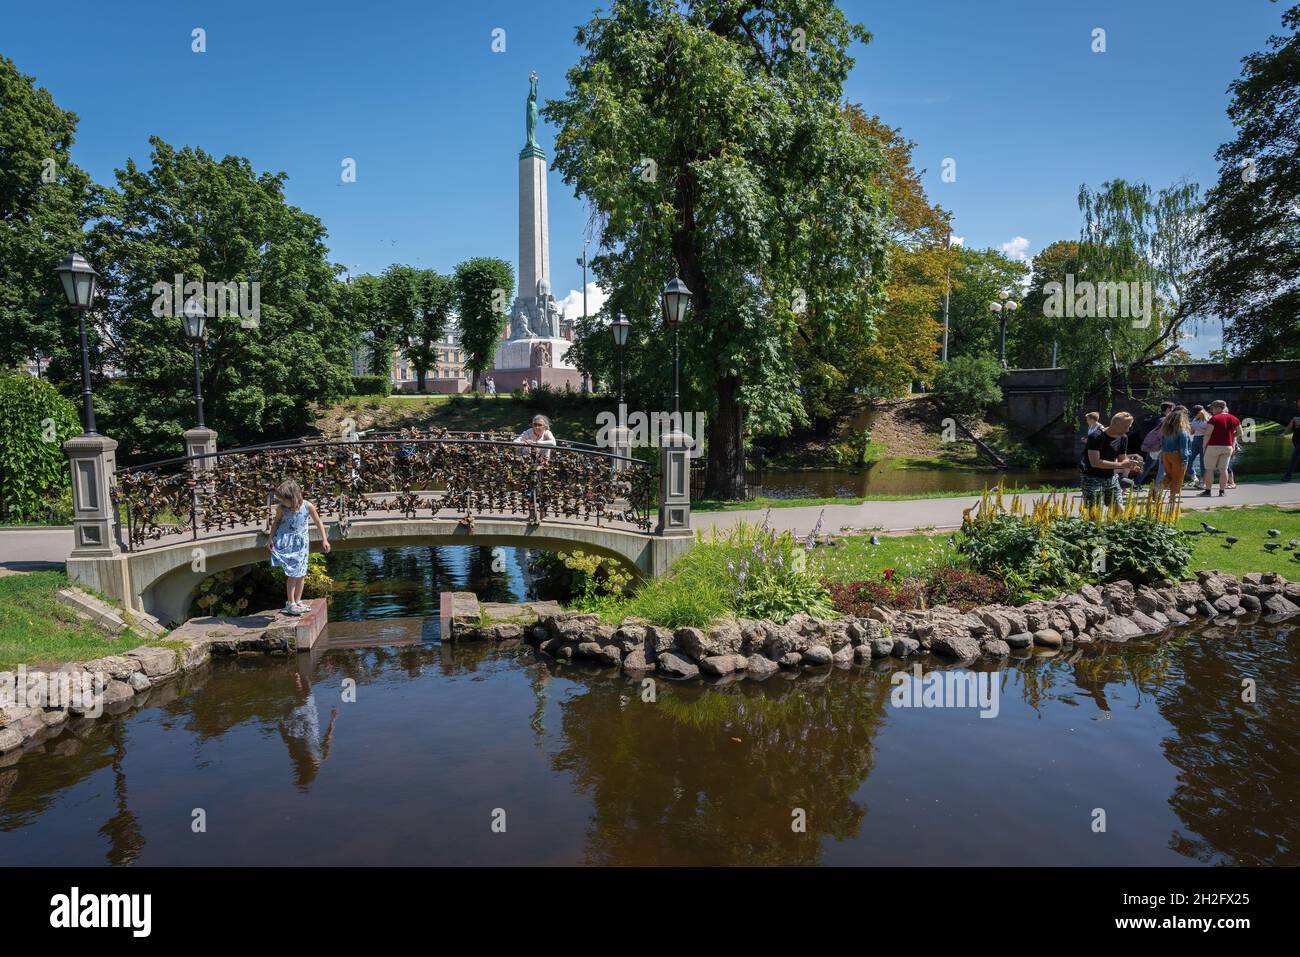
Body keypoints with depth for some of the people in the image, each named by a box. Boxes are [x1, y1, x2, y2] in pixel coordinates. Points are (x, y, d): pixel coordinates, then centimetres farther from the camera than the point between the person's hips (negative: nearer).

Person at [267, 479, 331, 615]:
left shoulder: (308, 506, -15)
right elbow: (276, 521, 5)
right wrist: (270, 538, 0)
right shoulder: (281, 508, -14)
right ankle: (290, 603, 8)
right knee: (292, 574, -4)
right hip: (286, 543, -2)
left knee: (301, 573, 10)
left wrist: (324, 540, 0)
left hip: (301, 543, 2)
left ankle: (297, 601, 24)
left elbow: (318, 522, -2)